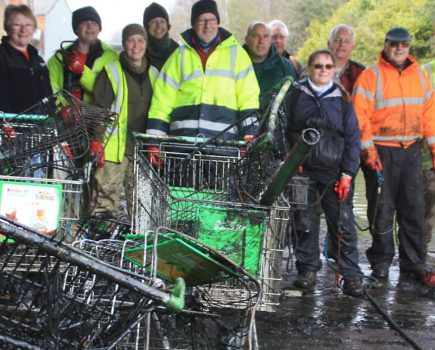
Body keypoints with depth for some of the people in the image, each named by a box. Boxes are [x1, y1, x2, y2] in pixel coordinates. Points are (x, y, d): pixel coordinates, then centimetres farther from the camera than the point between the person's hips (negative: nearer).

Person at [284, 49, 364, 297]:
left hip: (333, 171, 0)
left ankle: (352, 274, -2)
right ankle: (308, 269, 14)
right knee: (305, 222, 2)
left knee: (343, 222, -6)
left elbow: (353, 139, 7)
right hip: (302, 169, 0)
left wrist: (347, 173, -1)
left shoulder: (342, 100, 7)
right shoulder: (295, 95, 6)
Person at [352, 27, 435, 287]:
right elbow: (360, 115, -10)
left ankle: (413, 266, 12)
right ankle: (381, 262, 15)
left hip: (411, 151, 4)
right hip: (381, 151, -4)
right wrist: (368, 149, -15)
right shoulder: (371, 76, -5)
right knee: (382, 209, 2)